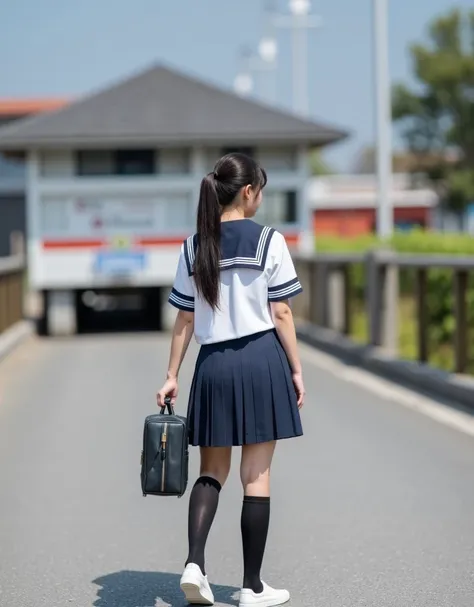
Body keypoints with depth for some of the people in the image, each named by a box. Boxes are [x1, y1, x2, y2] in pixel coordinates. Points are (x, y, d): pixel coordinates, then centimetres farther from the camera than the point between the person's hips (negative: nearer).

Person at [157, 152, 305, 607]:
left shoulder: (195, 247, 4)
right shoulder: (269, 241, -7)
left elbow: (185, 320, 5)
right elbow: (281, 314, -7)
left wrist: (171, 375, 11)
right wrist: (296, 370, 1)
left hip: (214, 365, 3)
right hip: (260, 360, -3)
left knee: (212, 470, 15)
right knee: (256, 475, 3)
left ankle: (194, 562, -6)